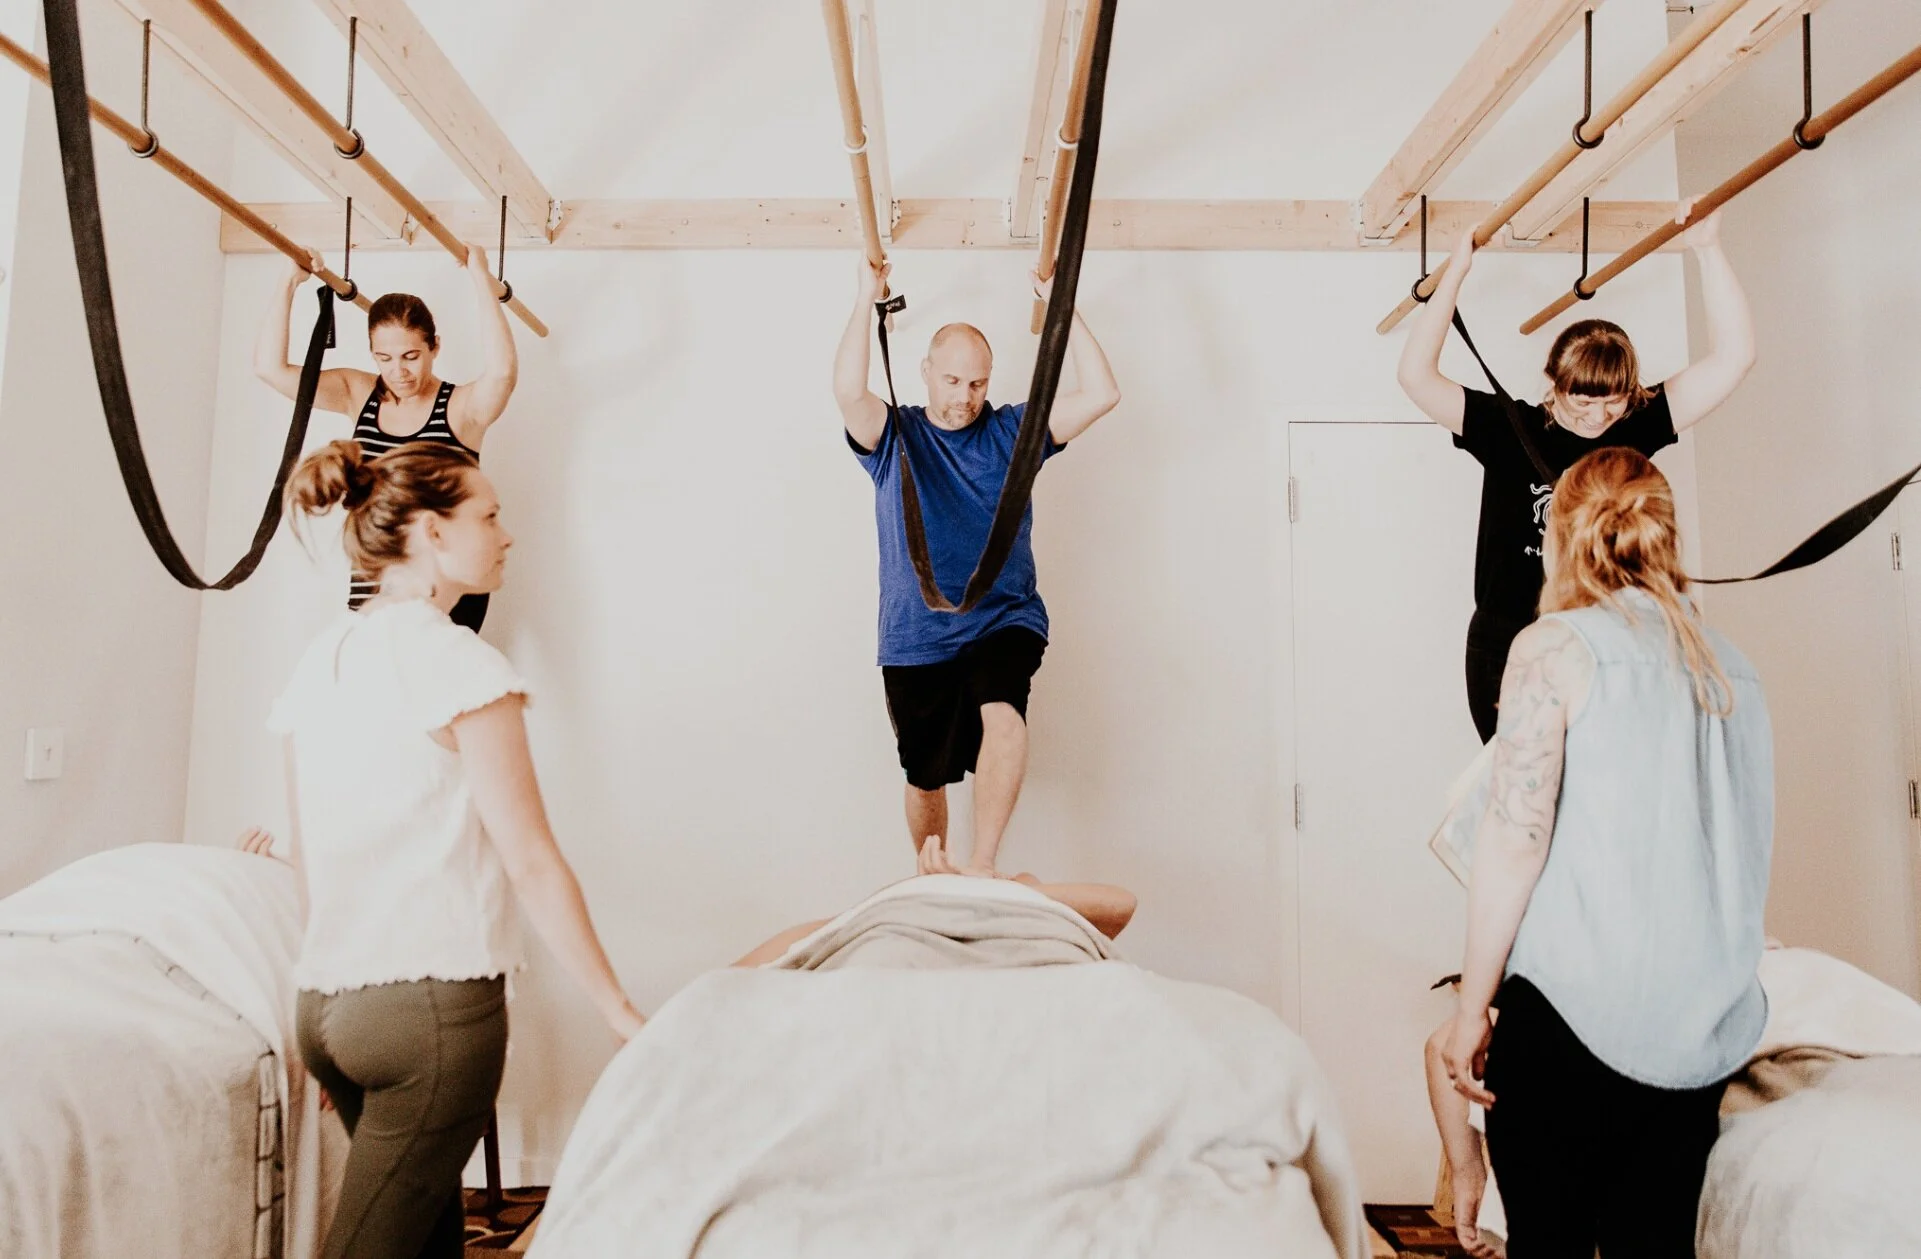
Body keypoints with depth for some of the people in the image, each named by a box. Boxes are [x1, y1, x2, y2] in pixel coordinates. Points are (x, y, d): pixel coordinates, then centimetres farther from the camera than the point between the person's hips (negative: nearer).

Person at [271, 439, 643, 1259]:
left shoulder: (321, 660, 8)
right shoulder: (461, 664, -13)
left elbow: (305, 850, 14)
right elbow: (531, 862, -15)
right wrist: (623, 1015, -10)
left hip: (324, 1003, 8)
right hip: (435, 1002, -8)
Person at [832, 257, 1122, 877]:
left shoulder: (1013, 431, 6)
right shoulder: (893, 437, 4)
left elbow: (1101, 394, -4)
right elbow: (848, 392, -18)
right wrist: (867, 298, -15)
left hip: (1005, 623, -1)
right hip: (915, 641, 1)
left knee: (1003, 713, -32)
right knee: (925, 776, 11)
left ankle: (981, 868, -33)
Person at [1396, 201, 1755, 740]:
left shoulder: (1634, 427, 2)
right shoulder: (1509, 430, -4)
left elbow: (1733, 356, -2)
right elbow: (1417, 375, -13)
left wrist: (1707, 249, -7)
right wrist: (1457, 271, -13)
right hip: (1509, 654, -2)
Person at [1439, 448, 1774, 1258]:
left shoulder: (1556, 645, -8)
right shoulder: (1732, 667, 9)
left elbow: (1515, 835, -14)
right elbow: (1745, 849, 17)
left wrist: (1474, 1004, -7)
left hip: (1577, 1017, -5)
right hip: (1709, 1035, 6)